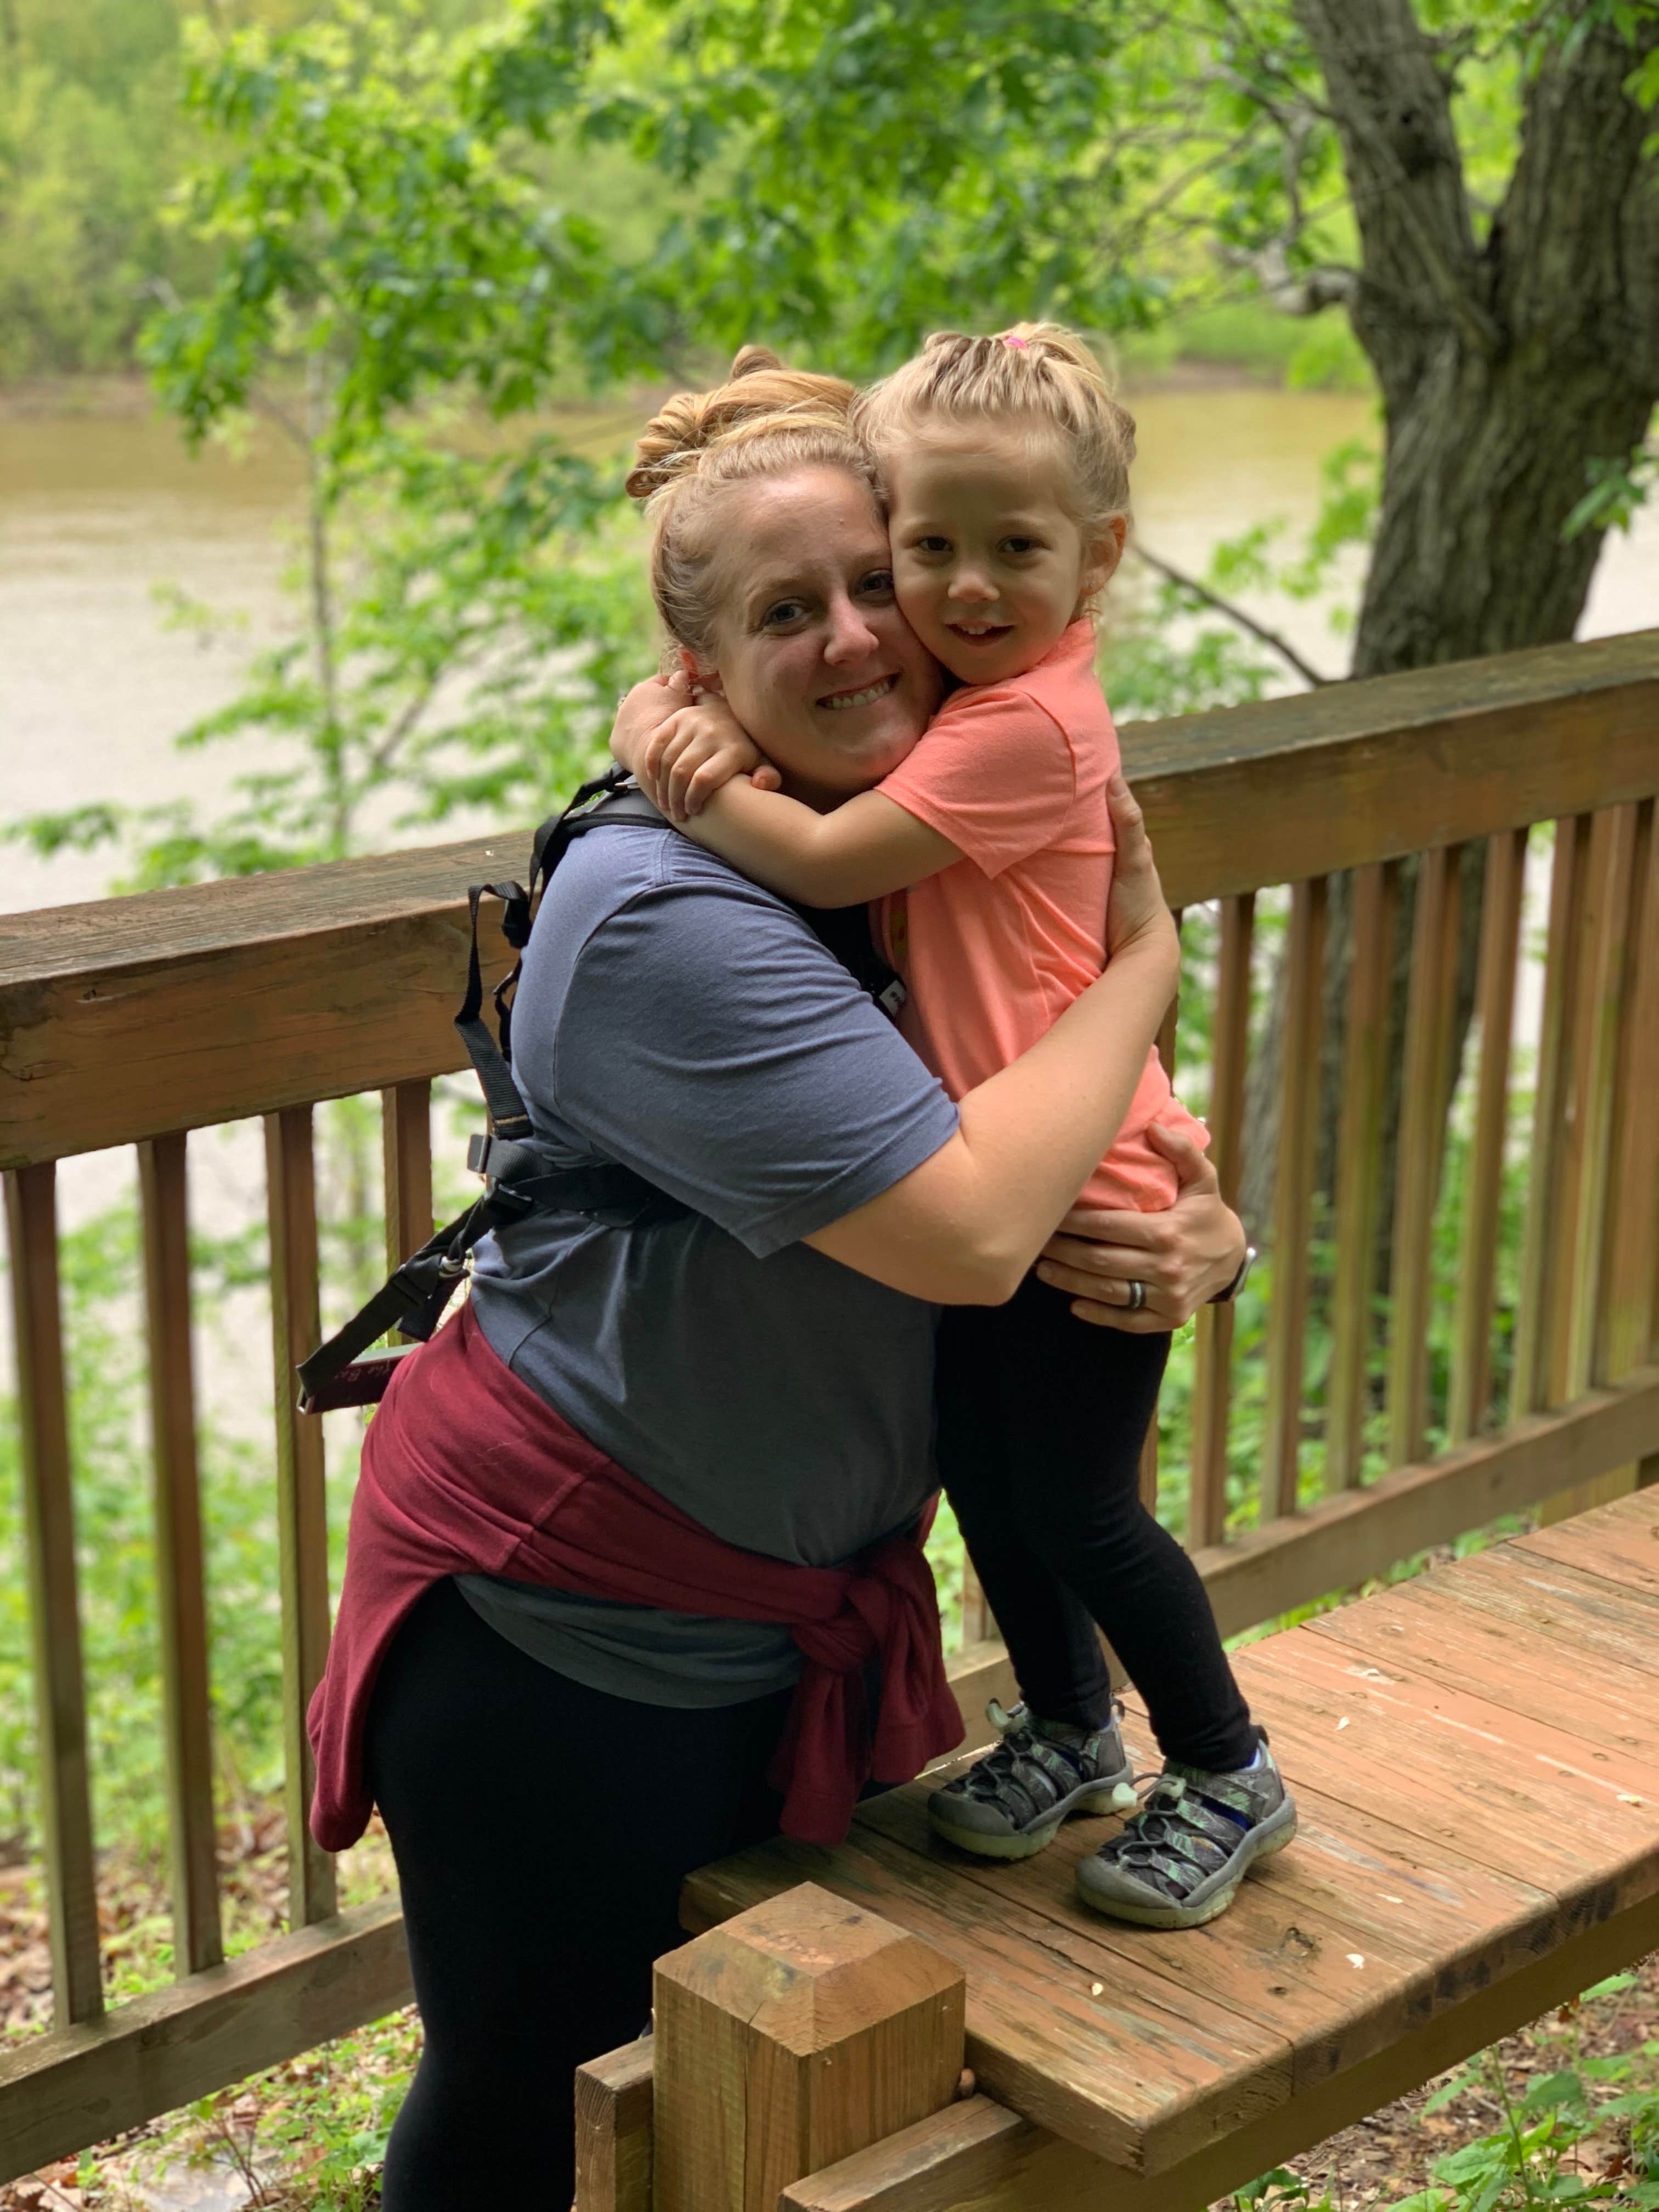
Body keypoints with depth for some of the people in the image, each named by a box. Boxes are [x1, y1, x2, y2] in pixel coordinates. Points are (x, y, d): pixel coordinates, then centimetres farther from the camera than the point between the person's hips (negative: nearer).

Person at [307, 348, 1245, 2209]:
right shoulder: (671, 917, -26)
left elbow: (1128, 1116, 12)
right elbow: (966, 1230, -34)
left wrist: (1206, 1231, -11)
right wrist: (1144, 957, -21)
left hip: (804, 1609, 8)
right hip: (567, 1621, -8)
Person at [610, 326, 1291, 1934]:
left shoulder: (1025, 727, -24)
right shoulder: (952, 690, 3)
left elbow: (822, 861, -26)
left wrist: (673, 764, -15)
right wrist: (729, 733, -16)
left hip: (1085, 1197, -9)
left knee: (1076, 1506, 4)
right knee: (979, 1471, 19)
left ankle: (1228, 1777, 26)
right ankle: (1068, 1733, 41)